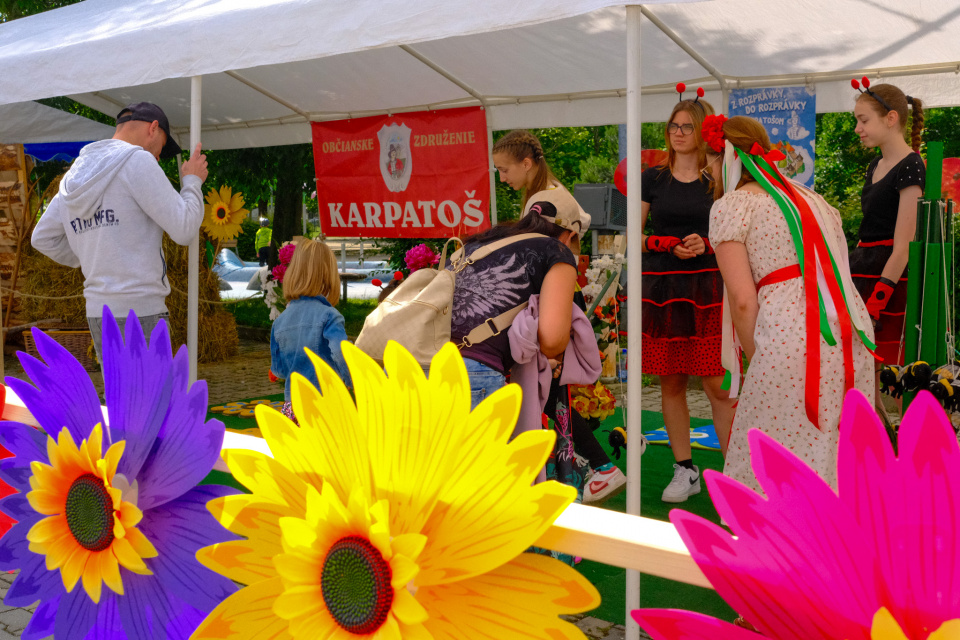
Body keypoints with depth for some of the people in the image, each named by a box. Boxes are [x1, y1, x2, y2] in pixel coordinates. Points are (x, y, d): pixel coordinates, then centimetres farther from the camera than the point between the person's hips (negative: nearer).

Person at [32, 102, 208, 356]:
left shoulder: (78, 173, 13)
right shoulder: (137, 162, -12)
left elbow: (43, 239, 20)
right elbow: (183, 229, -15)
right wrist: (192, 182, 2)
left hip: (100, 312, 9)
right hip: (139, 312, -9)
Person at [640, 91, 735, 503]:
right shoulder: (652, 178, 10)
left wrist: (706, 244, -10)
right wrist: (669, 245, -7)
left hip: (707, 288, -2)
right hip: (660, 287, 2)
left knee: (718, 386, -7)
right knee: (670, 384, 5)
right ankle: (685, 470, 17)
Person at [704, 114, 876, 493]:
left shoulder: (729, 206, 3)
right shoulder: (810, 198, 23)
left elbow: (743, 300, -7)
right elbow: (839, 275, 20)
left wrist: (755, 360, 3)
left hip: (789, 339, -7)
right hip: (853, 335, 7)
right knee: (836, 465, 13)